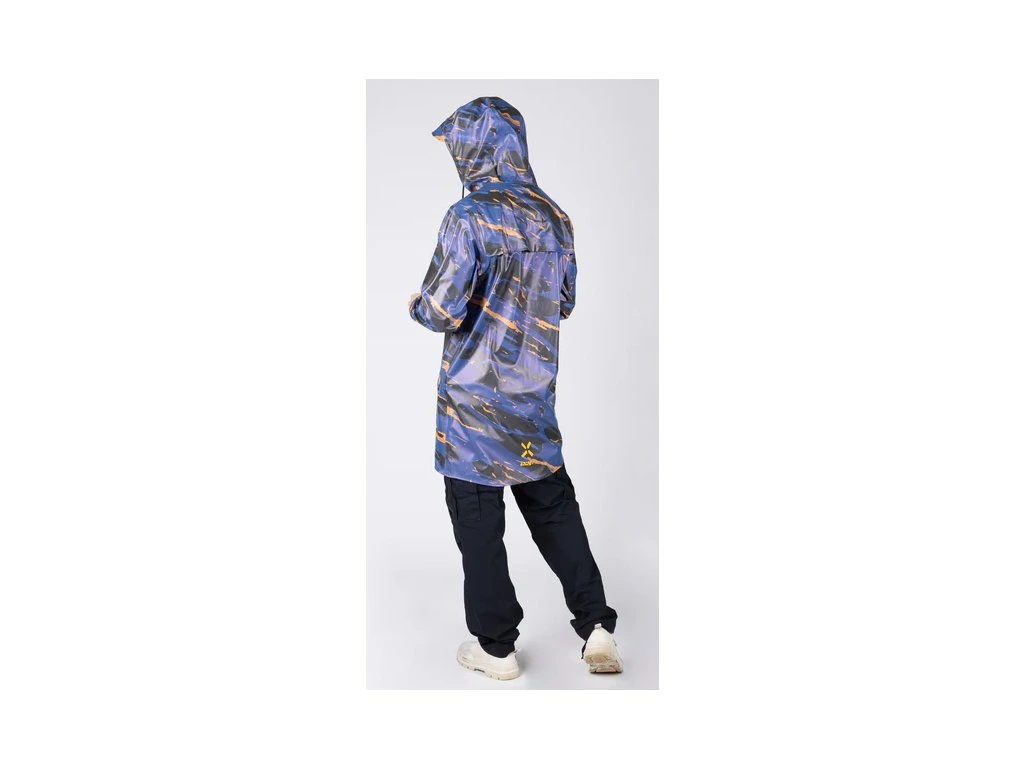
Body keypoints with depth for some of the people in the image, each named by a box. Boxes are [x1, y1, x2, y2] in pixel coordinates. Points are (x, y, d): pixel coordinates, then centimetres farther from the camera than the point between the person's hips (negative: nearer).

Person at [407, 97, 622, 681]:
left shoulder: (471, 217, -16)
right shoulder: (555, 217, 5)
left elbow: (444, 311, -19)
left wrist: (418, 304, 2)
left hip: (476, 398, -6)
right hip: (535, 394, 6)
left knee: (479, 523, 8)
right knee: (555, 507, 18)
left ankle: (497, 647, 21)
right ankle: (597, 626, 21)